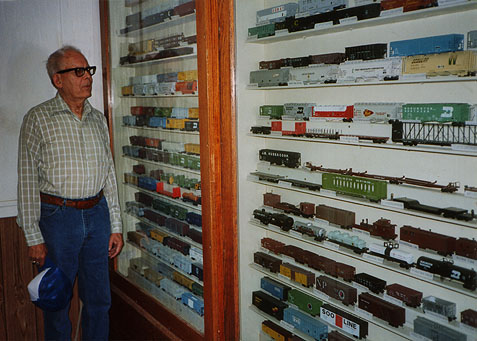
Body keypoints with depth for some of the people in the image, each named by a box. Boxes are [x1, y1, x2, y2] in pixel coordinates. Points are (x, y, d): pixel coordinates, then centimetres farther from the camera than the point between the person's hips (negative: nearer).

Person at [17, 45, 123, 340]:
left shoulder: (98, 119, 9)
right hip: (58, 216, -4)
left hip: (98, 214, 4)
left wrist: (116, 226, 9)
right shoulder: (38, 119, -5)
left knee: (99, 299, 13)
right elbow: (28, 181, -6)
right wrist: (34, 237, -9)